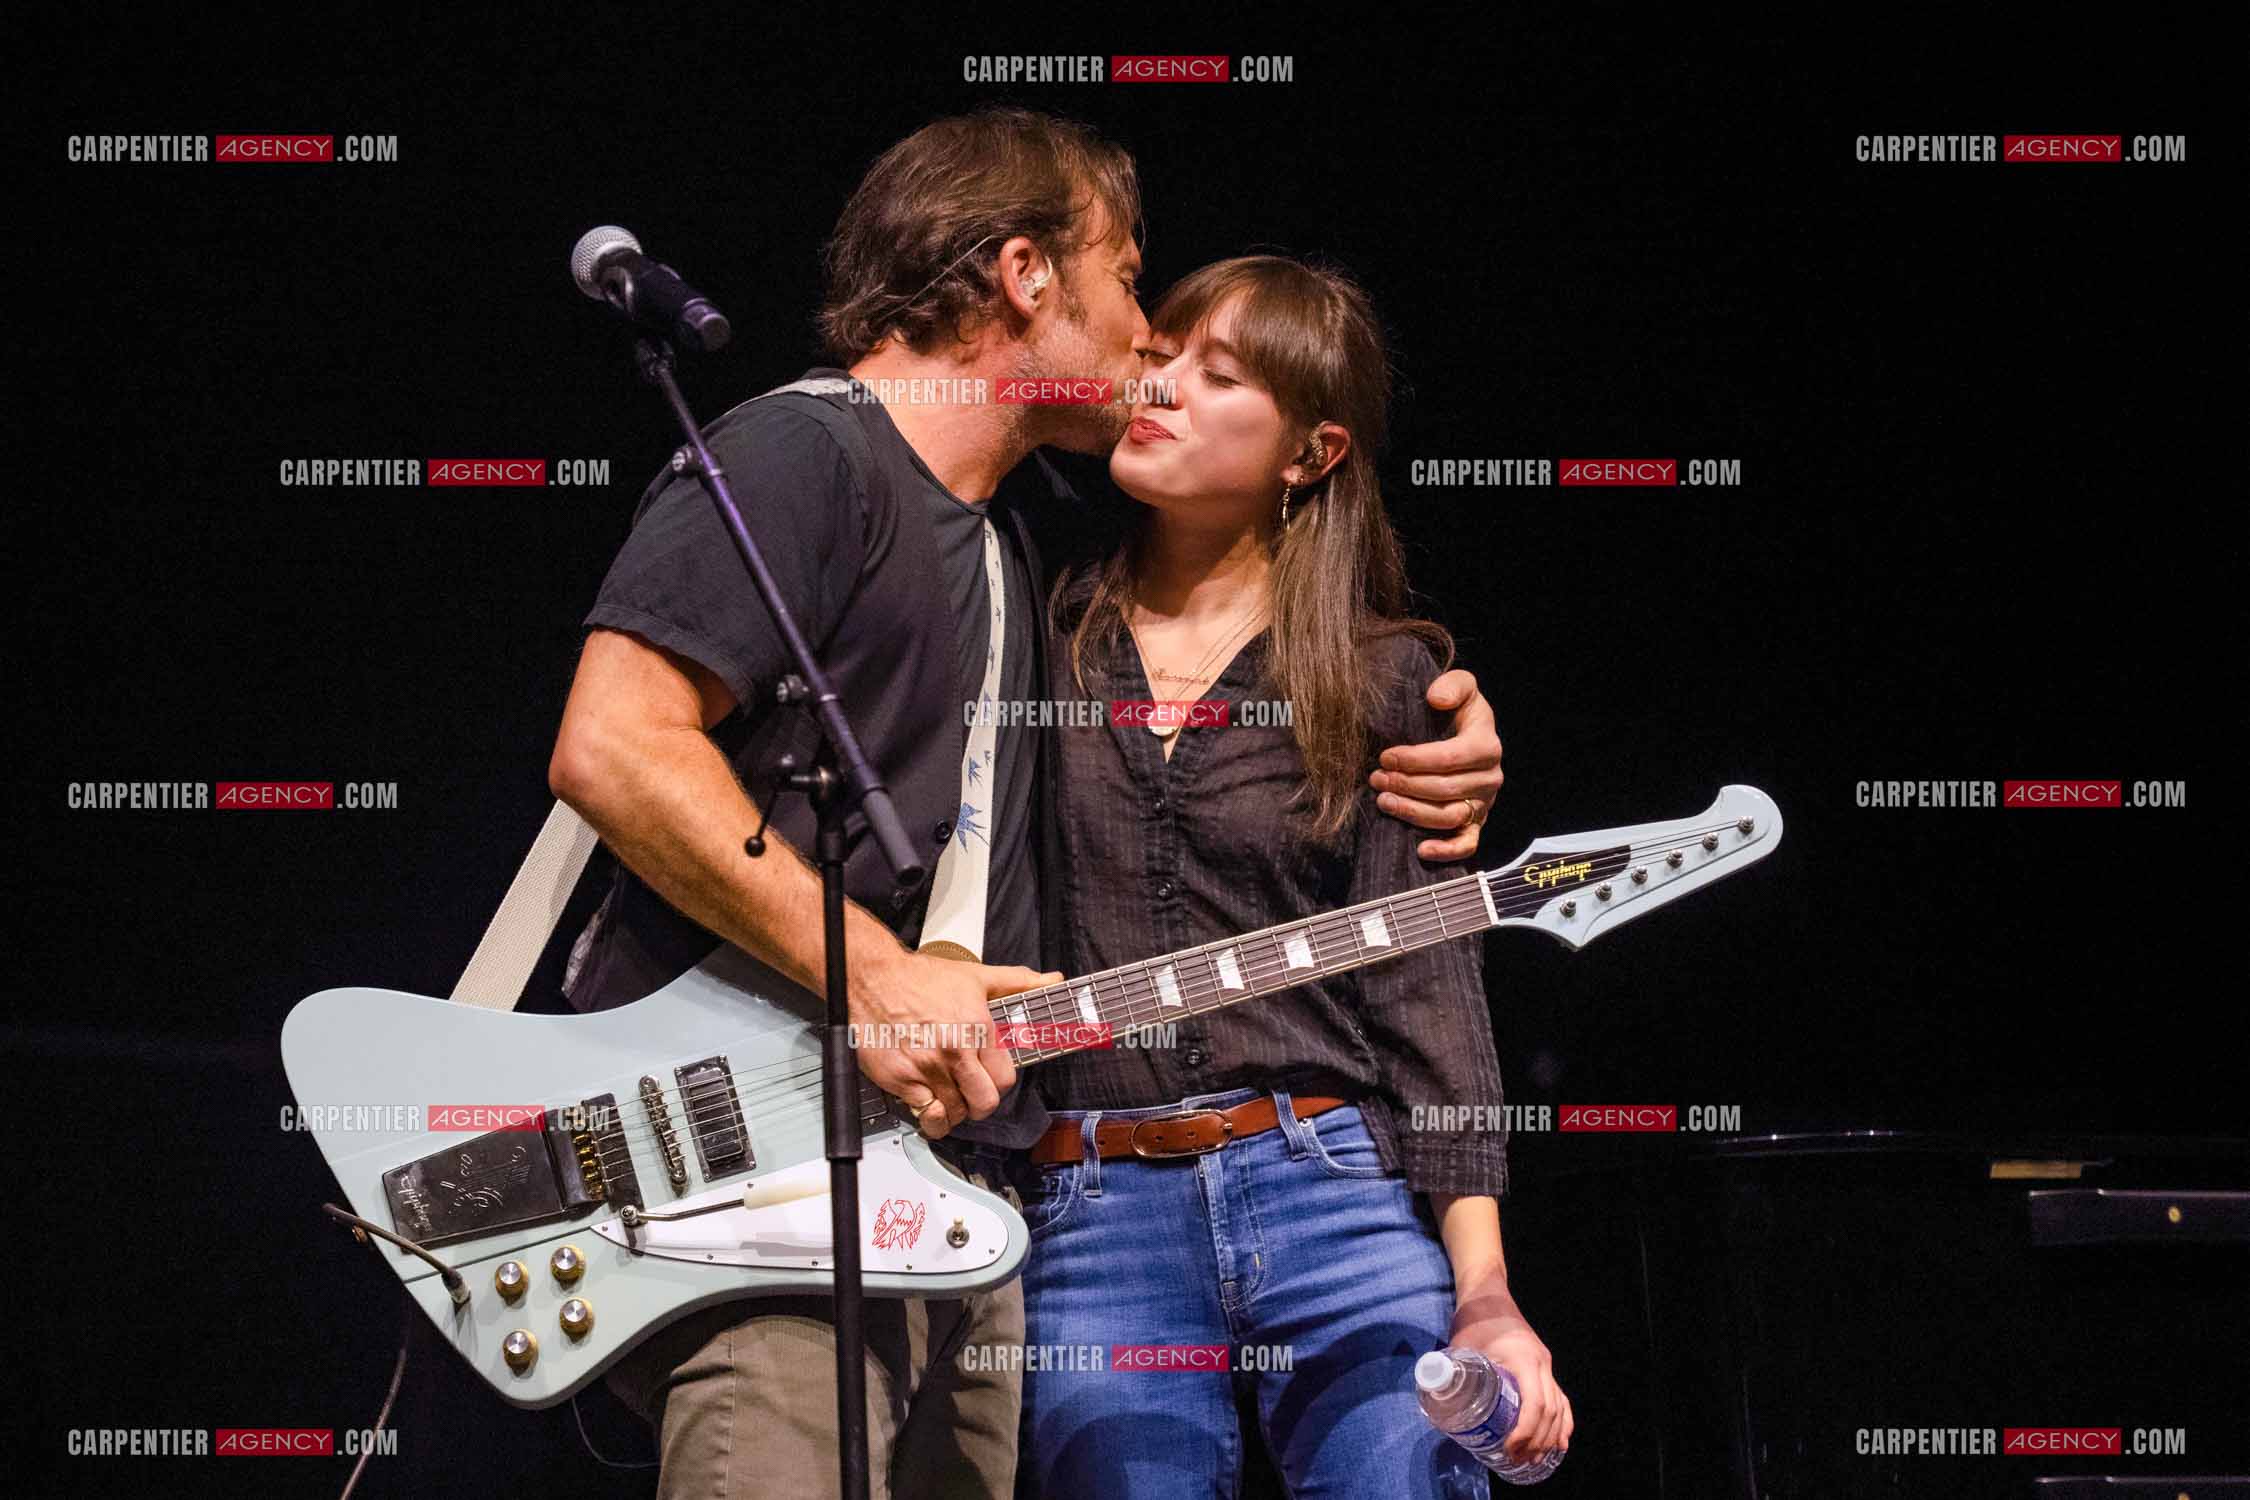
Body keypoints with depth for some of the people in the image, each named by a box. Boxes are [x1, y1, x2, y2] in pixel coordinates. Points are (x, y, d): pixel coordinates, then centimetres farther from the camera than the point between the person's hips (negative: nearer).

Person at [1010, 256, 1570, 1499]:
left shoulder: (1380, 681, 8)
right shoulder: (1034, 637, 11)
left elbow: (1423, 981, 2)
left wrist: (1483, 1290, -7)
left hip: (1331, 1180, -1)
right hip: (1086, 1219, 1)